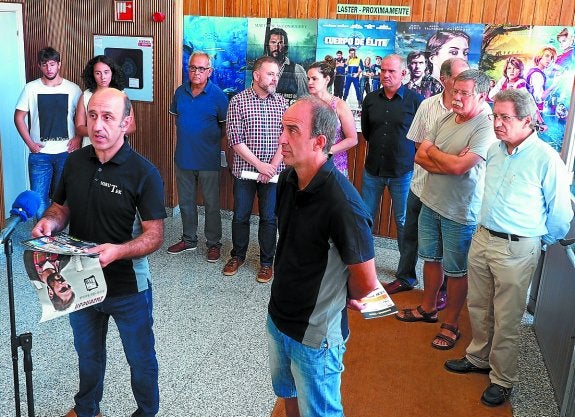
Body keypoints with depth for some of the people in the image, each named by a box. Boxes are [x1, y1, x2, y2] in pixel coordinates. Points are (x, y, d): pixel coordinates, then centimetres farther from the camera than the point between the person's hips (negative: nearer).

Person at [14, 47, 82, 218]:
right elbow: (19, 117, 3)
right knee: (38, 198, 0)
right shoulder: (31, 88, -1)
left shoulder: (73, 89, 0)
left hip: (66, 152, 0)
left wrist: (78, 138, -4)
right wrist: (30, 143, -4)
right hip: (39, 154, 0)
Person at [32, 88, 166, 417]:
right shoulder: (75, 162, -3)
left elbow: (155, 235, -18)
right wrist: (51, 221, -14)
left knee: (140, 358, 15)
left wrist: (118, 251, -36)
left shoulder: (144, 173, -19)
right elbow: (62, 206, 9)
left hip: (128, 289, -5)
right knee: (88, 353, 27)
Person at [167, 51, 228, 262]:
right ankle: (189, 239, 31)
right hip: (183, 157, 5)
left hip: (208, 160, -5)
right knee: (186, 202, 16)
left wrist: (212, 141, -2)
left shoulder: (217, 95, -9)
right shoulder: (180, 92, 4)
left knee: (211, 204, 5)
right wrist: (184, 139, 11)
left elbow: (226, 126, -3)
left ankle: (213, 243, 19)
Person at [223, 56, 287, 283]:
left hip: (273, 172, 1)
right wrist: (260, 165, -15)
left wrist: (273, 165, -12)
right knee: (240, 216, 11)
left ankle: (266, 262, 22)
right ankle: (237, 256, 31)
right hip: (245, 170, -1)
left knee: (269, 218, 7)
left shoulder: (281, 102, 3)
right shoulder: (238, 101, -5)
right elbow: (235, 139, -11)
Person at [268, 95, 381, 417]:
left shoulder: (343, 204, -31)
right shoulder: (288, 180, -5)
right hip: (278, 318, 7)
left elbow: (366, 283, -21)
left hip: (314, 335, -7)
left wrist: (344, 297, 0)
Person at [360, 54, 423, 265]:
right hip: (373, 169, 4)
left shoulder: (415, 100, -9)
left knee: (404, 222, 7)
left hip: (403, 171, -4)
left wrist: (414, 159, 0)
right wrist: (379, 147, 13)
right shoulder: (370, 99, 4)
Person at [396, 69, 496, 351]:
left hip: (460, 212, -7)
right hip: (431, 202, 7)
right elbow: (419, 157, 0)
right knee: (432, 258, 20)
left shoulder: (485, 128, -18)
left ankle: (450, 325, 22)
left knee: (456, 270, 7)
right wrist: (449, 163, -17)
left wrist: (432, 151, -10)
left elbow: (458, 166, -28)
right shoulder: (445, 120, 5)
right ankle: (428, 309, 39)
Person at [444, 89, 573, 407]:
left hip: (517, 249, -6)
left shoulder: (546, 159, -18)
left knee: (506, 320, 7)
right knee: (478, 306, 19)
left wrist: (543, 242, 4)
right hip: (482, 238, 6)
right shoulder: (495, 150, 2)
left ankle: (502, 379, 25)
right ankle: (479, 358, 40)